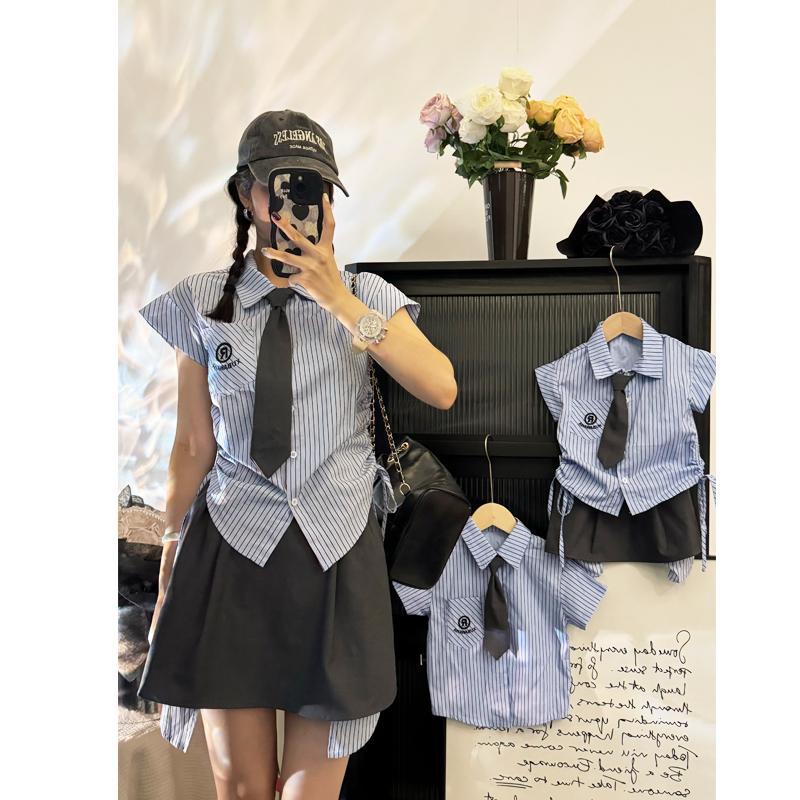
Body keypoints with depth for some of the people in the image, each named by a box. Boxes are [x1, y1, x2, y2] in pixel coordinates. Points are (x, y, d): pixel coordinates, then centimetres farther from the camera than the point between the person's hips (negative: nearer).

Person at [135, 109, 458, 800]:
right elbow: (193, 446, 6)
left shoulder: (367, 297, 3)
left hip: (337, 548, 0)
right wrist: (170, 574, 10)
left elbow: (441, 389, -14)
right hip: (230, 545, 1)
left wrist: (336, 299, -19)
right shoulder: (203, 303, 4)